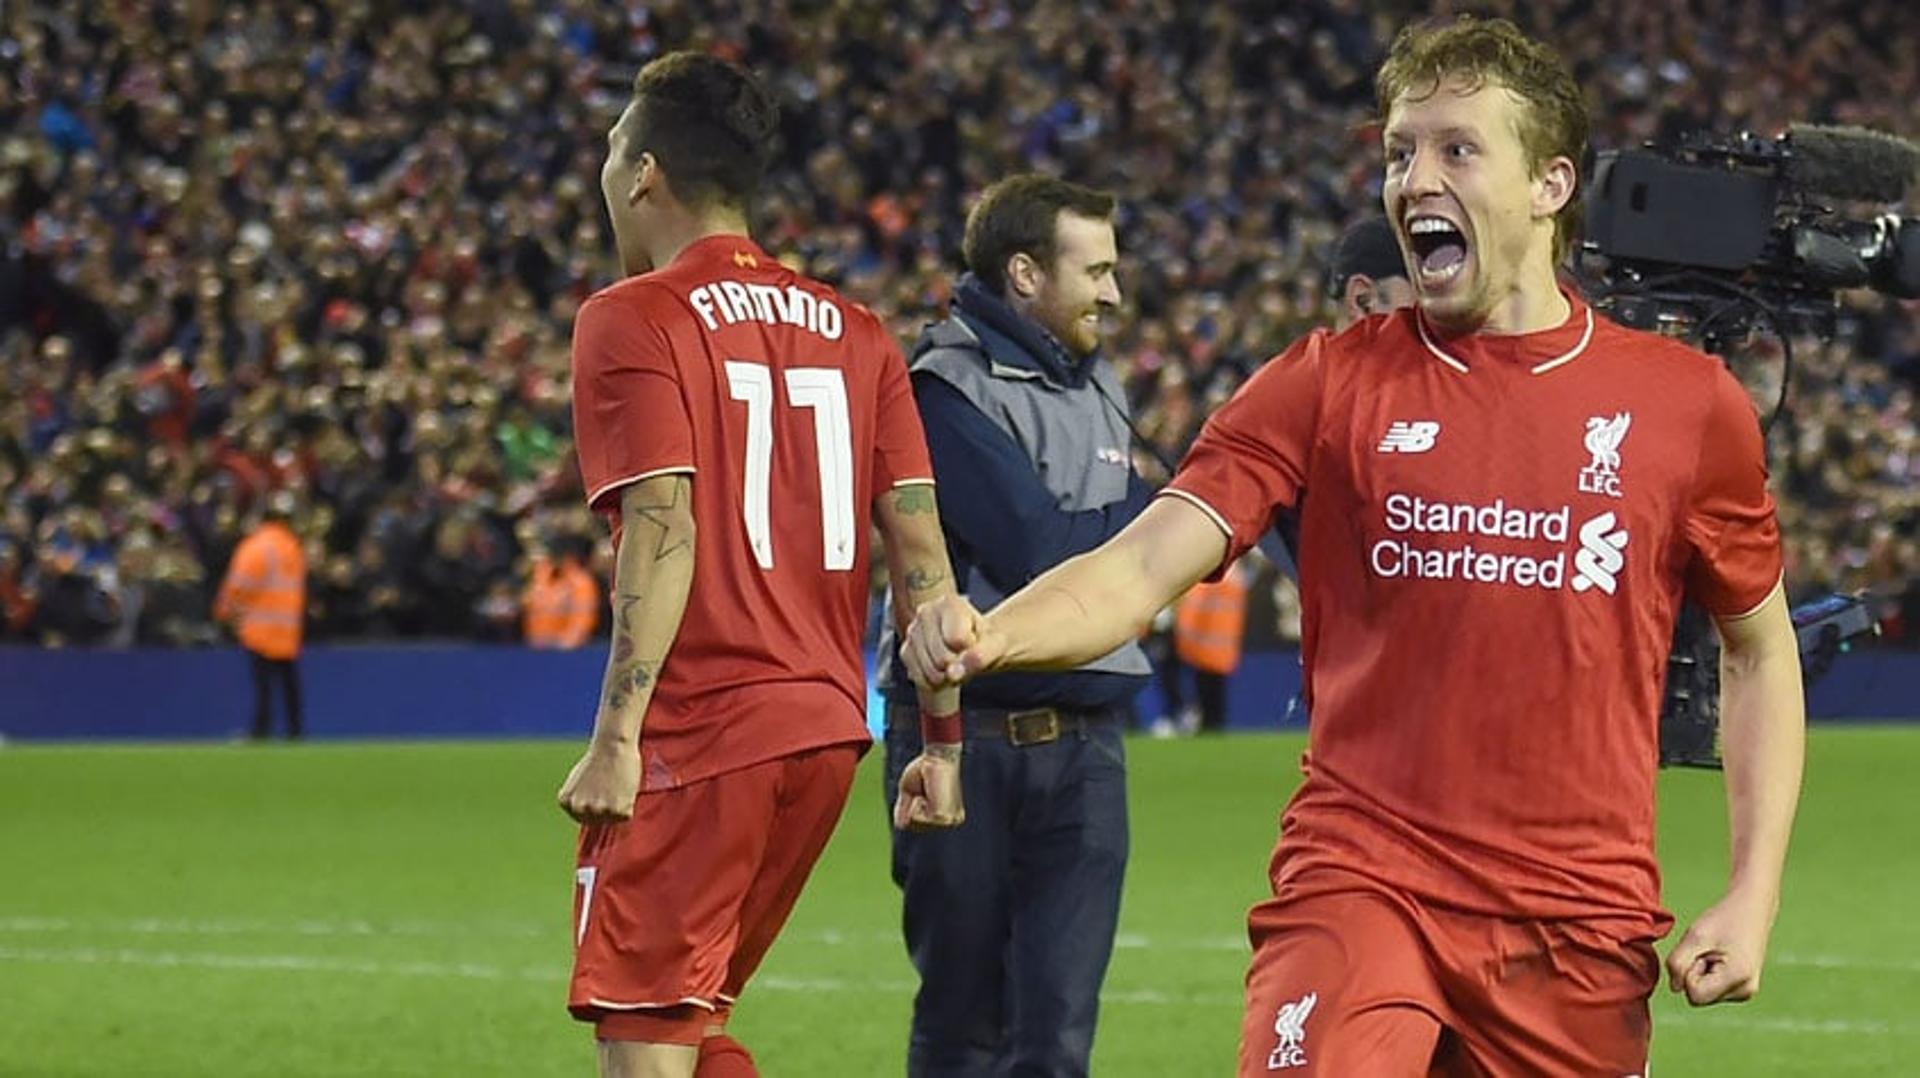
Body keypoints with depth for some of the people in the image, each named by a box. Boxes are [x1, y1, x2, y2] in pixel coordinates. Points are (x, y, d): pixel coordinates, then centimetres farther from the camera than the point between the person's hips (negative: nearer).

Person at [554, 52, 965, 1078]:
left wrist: (615, 738, -17)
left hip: (696, 733, -7)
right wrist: (942, 741, 13)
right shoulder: (851, 331, 14)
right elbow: (919, 546, 9)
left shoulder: (631, 320, -5)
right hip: (828, 725, 7)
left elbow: (664, 535, -16)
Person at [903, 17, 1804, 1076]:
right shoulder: (1329, 384, 2)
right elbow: (1140, 568, -5)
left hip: (1580, 923, 2)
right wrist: (992, 635, -26)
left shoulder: (1690, 403, 5)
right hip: (1359, 883, -2)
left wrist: (1753, 894, 6)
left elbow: (1759, 648, 15)